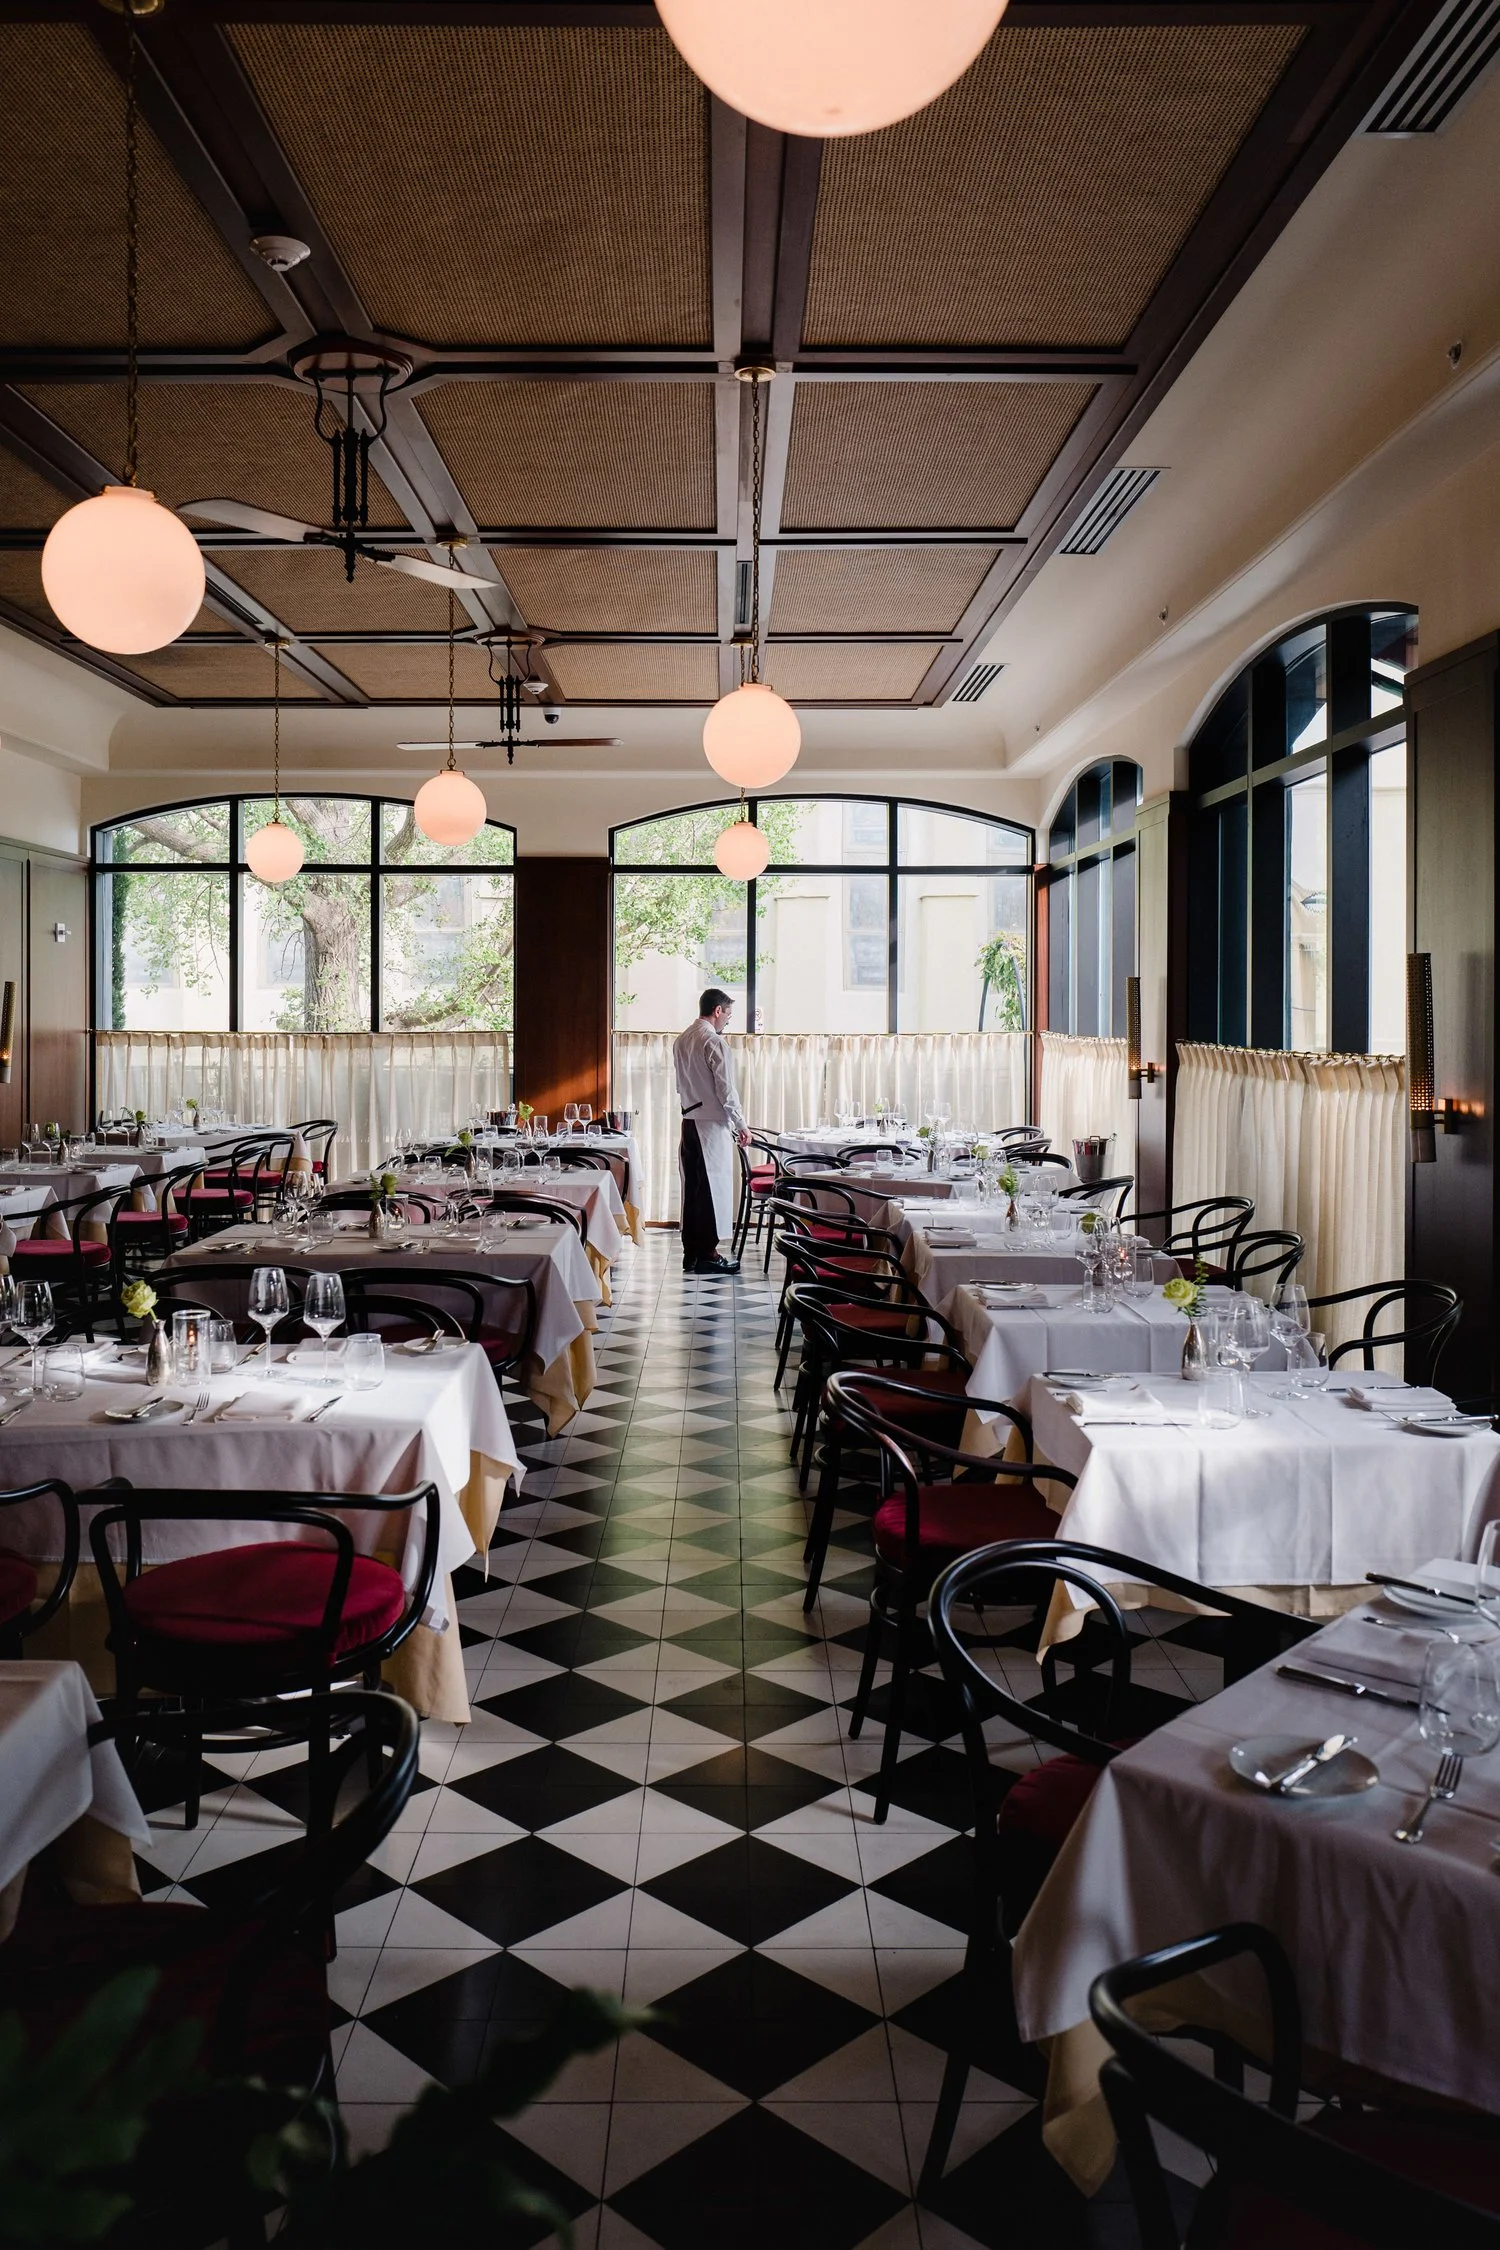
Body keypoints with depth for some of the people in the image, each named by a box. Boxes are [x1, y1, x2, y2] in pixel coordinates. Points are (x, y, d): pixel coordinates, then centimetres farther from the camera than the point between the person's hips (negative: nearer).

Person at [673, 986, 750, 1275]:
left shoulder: (681, 1041, 12)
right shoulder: (714, 1041, -13)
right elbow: (725, 1089, -14)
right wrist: (741, 1124, -6)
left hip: (689, 1121, 8)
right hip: (712, 1123, -8)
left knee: (692, 1188, 9)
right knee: (713, 1188, -3)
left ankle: (691, 1255, 12)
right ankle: (707, 1256, 0)